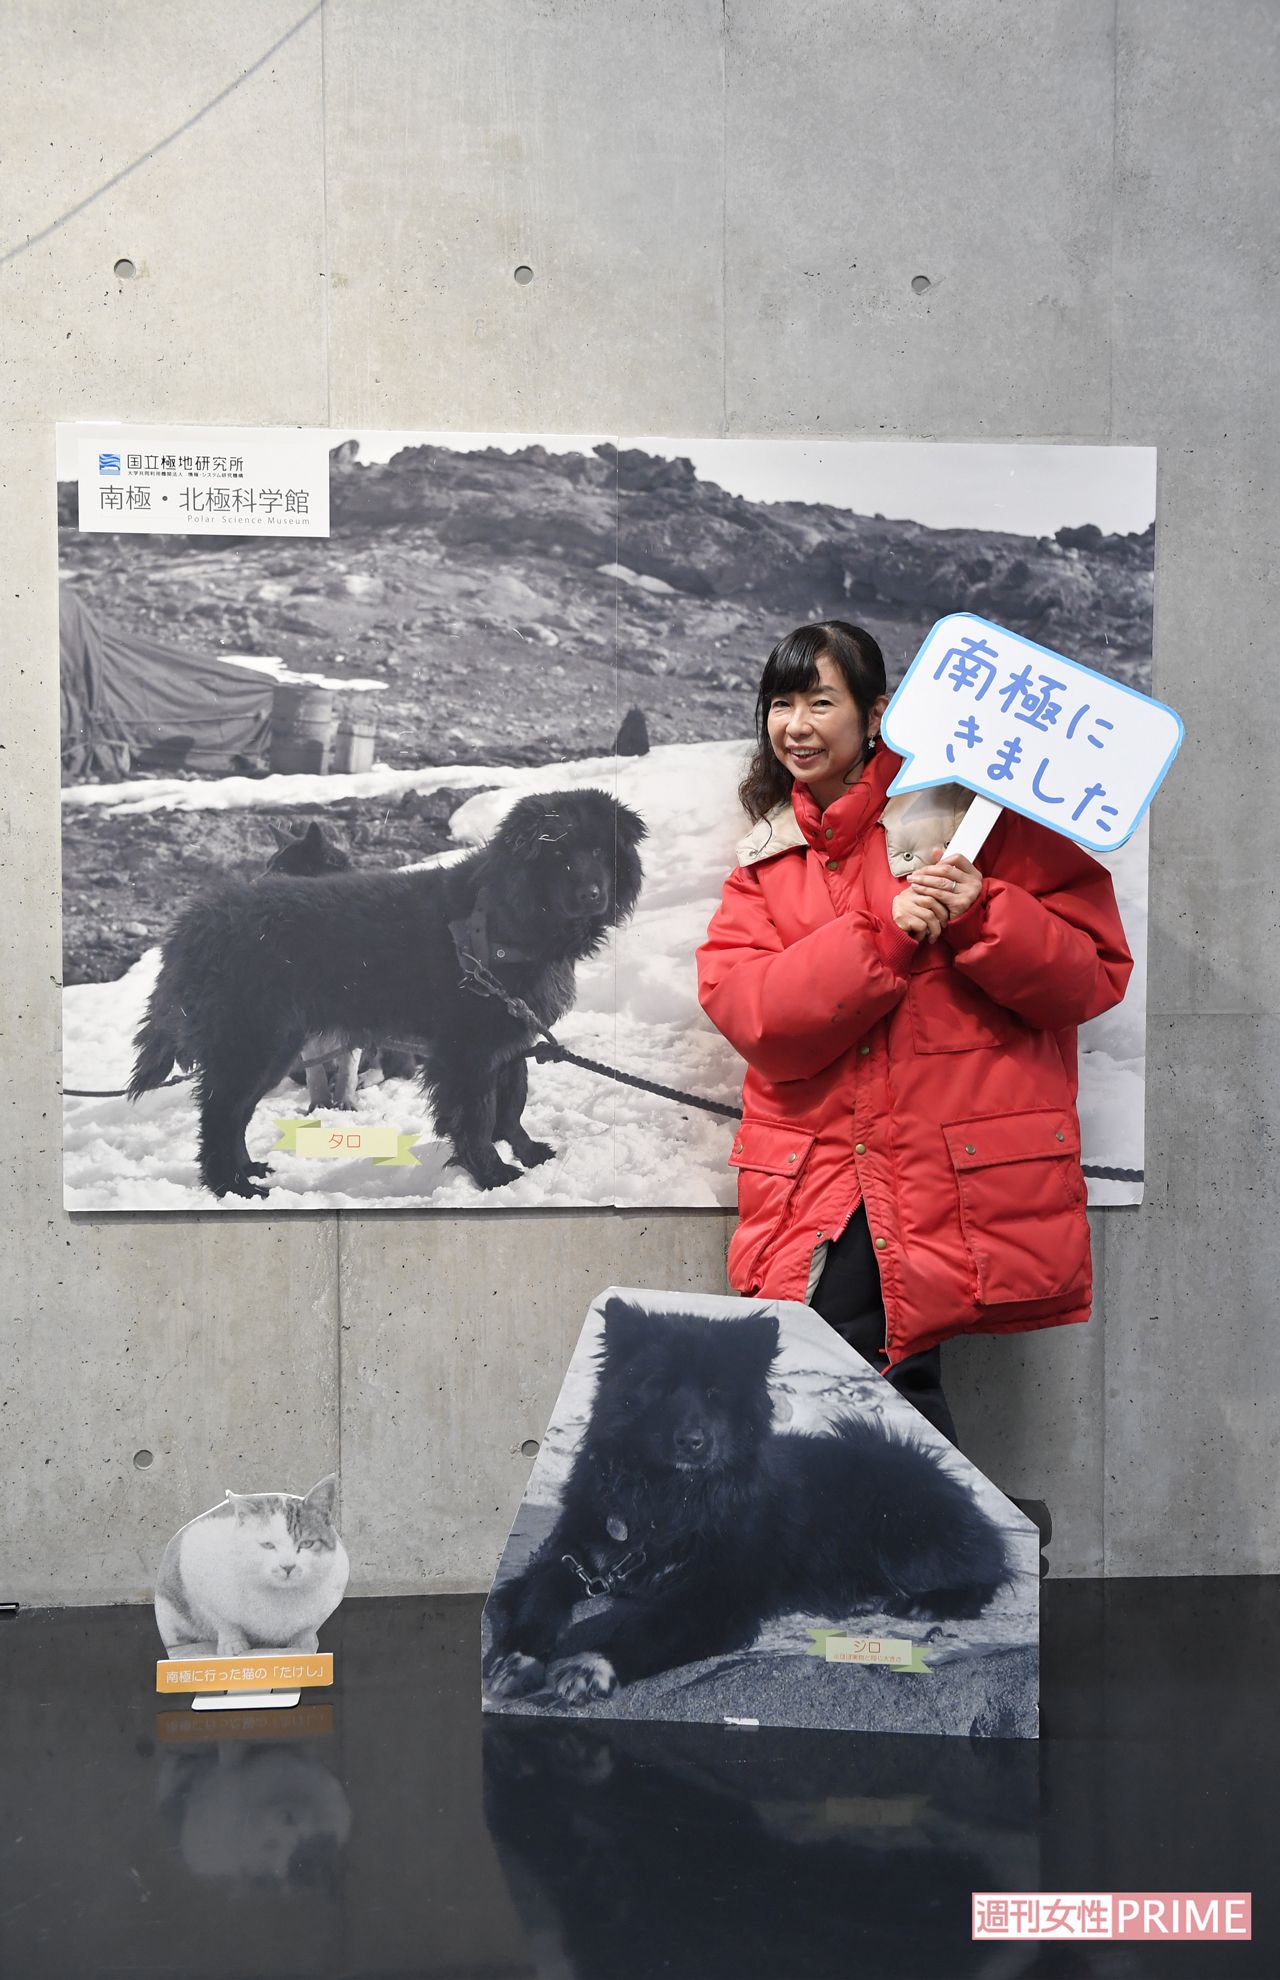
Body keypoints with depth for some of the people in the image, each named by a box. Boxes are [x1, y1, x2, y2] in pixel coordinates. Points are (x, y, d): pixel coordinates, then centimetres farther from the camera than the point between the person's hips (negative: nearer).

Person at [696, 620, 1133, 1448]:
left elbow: (1096, 974, 0)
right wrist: (883, 936, -12)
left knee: (883, 1383, -14)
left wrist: (982, 916, -16)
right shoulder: (770, 853, 17)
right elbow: (741, 1005, -1)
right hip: (817, 1189, 4)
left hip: (963, 1185, -4)